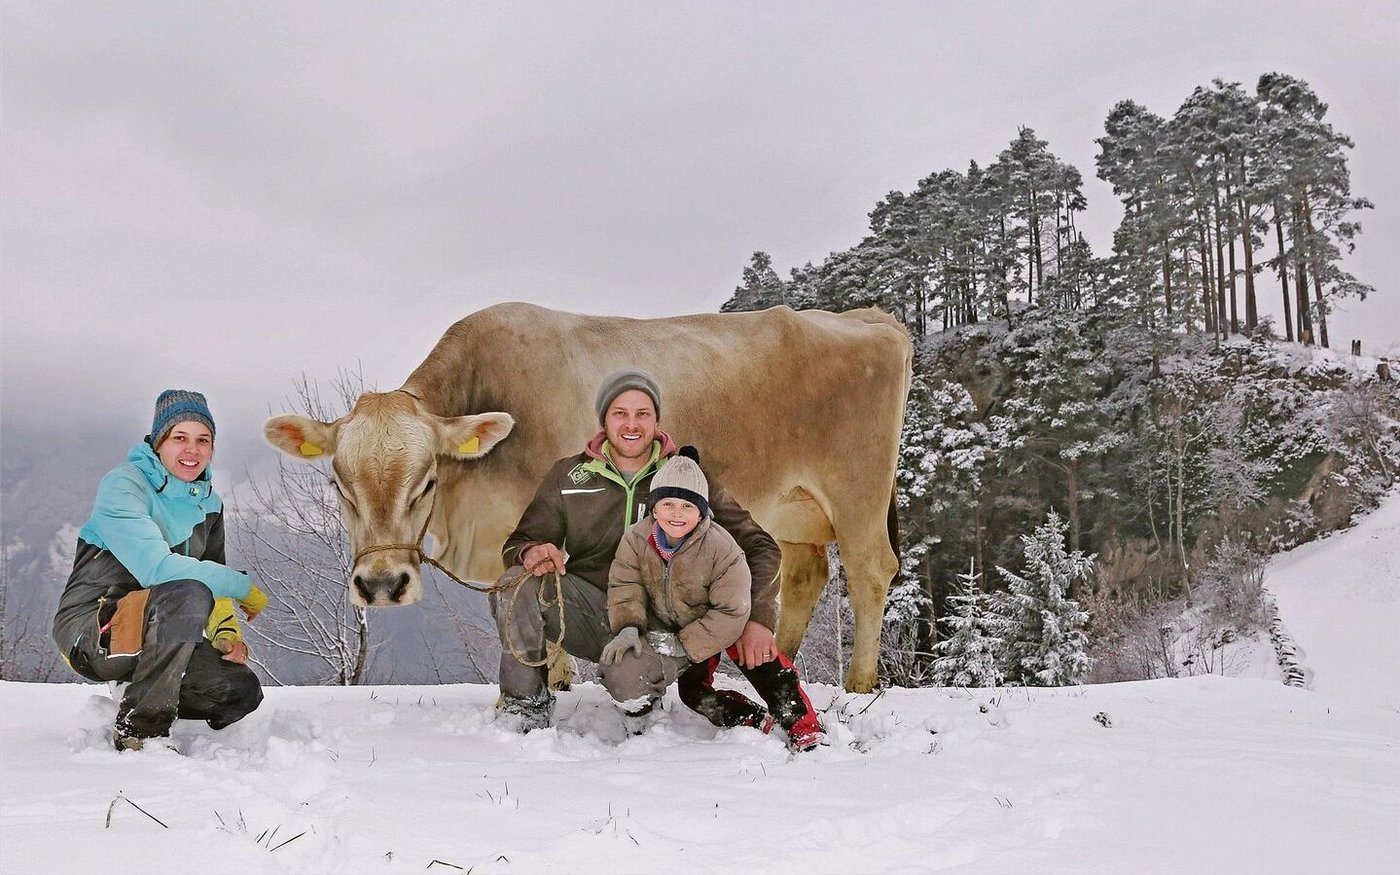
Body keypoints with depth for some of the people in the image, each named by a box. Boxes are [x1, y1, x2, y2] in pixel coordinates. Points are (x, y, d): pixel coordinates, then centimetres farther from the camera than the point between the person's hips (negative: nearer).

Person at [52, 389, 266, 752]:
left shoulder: (208, 503, 9)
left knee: (242, 690, -11)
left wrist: (225, 631, -9)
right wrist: (243, 587, -21)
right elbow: (156, 567, -28)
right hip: (91, 632, -7)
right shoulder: (123, 484, -15)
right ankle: (140, 729, -22)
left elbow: (212, 578, 12)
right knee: (189, 595, -34)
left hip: (151, 634, 7)